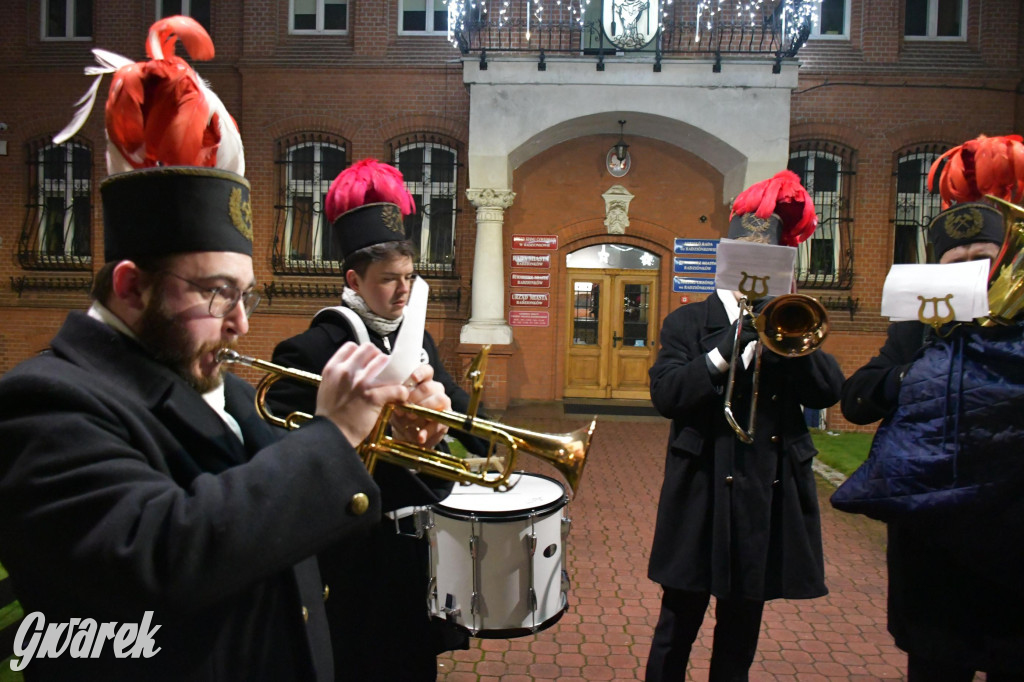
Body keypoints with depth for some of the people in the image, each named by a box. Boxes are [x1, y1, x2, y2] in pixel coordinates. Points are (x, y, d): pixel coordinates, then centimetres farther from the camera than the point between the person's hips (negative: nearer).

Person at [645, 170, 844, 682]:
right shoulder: (688, 323, 1)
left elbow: (830, 391, -4)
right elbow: (665, 394, -14)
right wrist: (731, 346, -22)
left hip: (768, 495, 3)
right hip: (703, 492, -3)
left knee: (741, 631, 17)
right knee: (678, 625, 9)